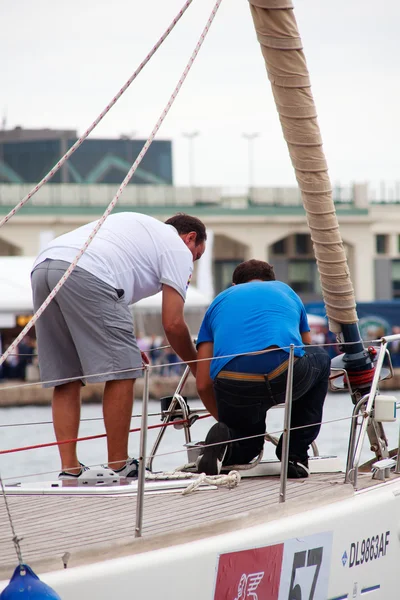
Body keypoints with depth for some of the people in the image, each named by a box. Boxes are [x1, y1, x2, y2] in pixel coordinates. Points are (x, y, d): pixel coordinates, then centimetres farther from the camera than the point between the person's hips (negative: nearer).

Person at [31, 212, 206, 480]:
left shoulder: (141, 227, 38)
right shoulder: (178, 249, 15)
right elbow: (173, 324, 7)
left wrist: (124, 344, 35)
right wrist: (198, 368, 21)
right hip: (85, 275, -8)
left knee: (64, 378, 12)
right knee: (121, 372, -1)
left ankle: (69, 468, 9)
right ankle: (119, 466, 2)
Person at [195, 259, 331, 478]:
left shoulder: (220, 301, 31)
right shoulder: (285, 290, 34)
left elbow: (203, 384, 24)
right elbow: (306, 346, 48)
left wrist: (227, 420, 41)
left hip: (232, 387, 2)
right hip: (285, 375, -1)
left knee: (247, 444, 34)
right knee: (320, 360, 36)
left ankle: (225, 437, -3)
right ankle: (296, 455, 26)